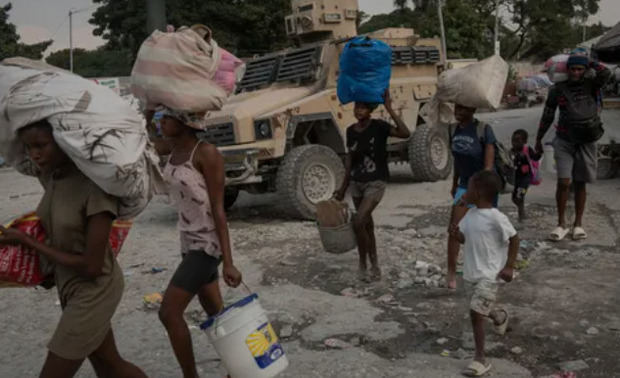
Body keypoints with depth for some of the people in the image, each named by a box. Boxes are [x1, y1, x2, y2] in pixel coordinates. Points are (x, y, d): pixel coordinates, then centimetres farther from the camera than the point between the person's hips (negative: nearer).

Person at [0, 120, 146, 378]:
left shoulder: (95, 186, -26)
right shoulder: (49, 177, -3)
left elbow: (91, 266, -23)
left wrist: (27, 242, -18)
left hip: (93, 291, -8)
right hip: (68, 286, 8)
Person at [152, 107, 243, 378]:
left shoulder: (206, 153, -19)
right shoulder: (173, 148, 4)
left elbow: (218, 210, -19)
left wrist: (228, 262, -21)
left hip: (207, 244, -9)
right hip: (189, 242, 9)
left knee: (169, 313, -7)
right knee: (214, 312, 16)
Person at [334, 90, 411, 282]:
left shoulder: (379, 127, -13)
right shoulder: (351, 131, 3)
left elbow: (405, 133, -28)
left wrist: (389, 108, -31)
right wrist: (344, 187, 12)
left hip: (375, 183, -6)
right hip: (356, 183, 6)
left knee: (358, 222, -16)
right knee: (367, 224, 13)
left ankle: (364, 263, 5)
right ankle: (374, 265, 27)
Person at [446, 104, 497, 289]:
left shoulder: (483, 130, -18)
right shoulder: (453, 129, -1)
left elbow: (489, 167, -19)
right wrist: (454, 185, 19)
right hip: (464, 186, 4)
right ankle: (451, 273, 0)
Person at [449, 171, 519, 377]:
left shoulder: (496, 218, -18)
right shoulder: (470, 214, 3)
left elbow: (514, 240, -10)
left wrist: (509, 266, -12)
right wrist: (456, 233, -9)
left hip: (488, 275, -8)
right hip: (470, 273, 8)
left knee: (476, 314, -11)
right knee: (479, 311, 22)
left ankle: (480, 359, 0)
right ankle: (499, 316, 56)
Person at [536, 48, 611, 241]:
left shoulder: (591, 85, 3)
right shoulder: (558, 89, 2)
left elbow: (605, 73, -19)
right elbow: (547, 116, 8)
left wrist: (588, 61, -5)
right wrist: (538, 139, 11)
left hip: (587, 141, 1)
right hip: (564, 140, -1)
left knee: (580, 183, 7)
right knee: (564, 182, -10)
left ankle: (578, 223, 18)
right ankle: (561, 224, 0)